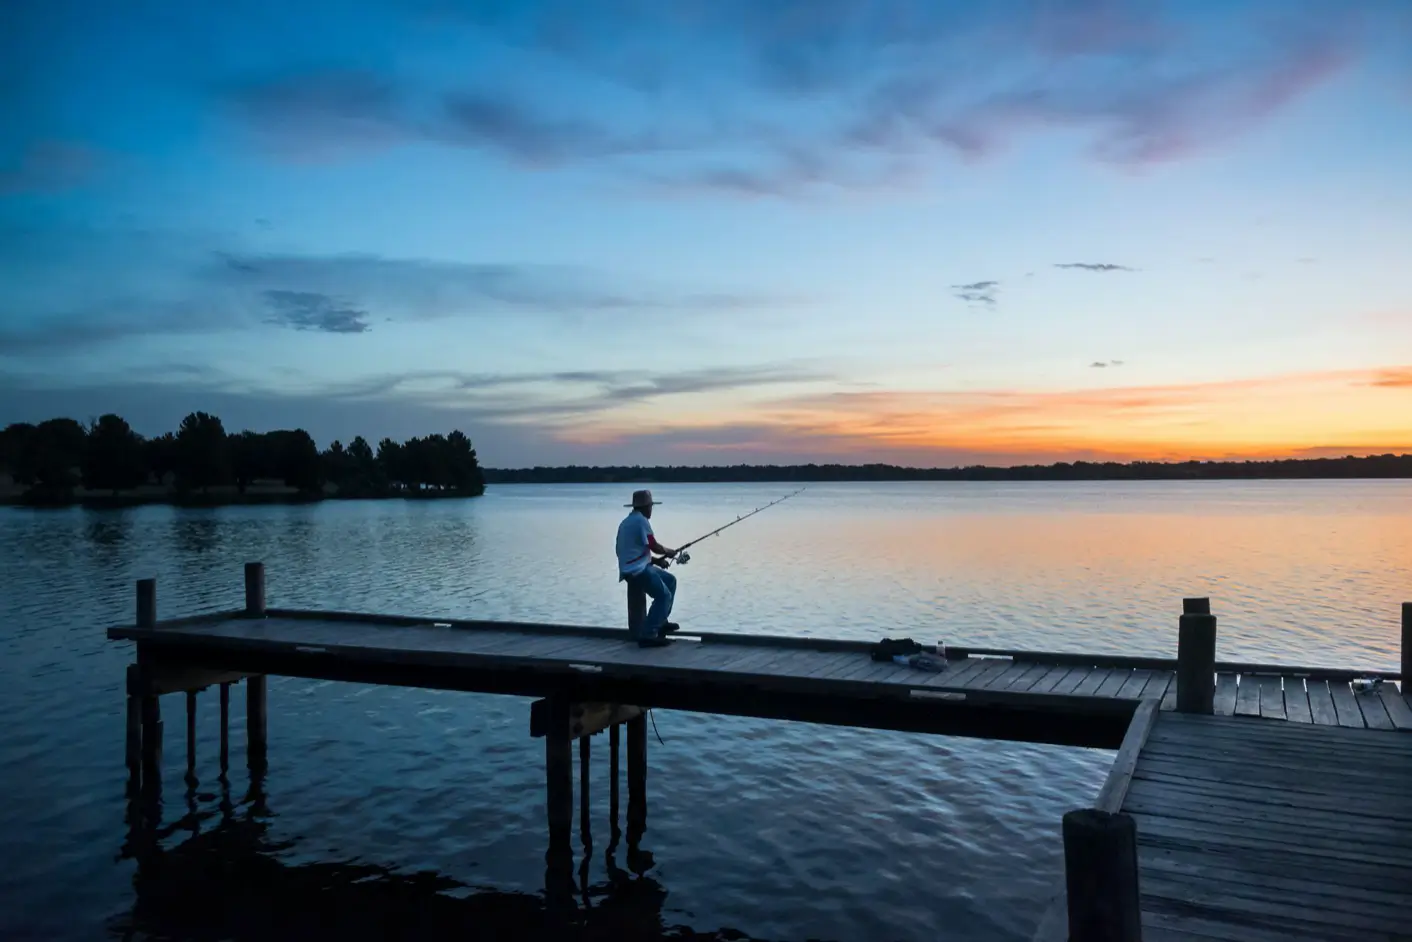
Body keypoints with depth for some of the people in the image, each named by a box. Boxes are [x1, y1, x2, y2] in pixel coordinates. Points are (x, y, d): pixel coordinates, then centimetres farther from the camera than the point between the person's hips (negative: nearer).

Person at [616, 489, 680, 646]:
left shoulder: (628, 521, 19)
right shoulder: (641, 520, -12)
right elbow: (654, 547, -14)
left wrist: (656, 560, 14)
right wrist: (669, 552, 6)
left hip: (637, 567, 10)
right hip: (637, 569, -10)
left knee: (670, 580, 19)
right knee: (663, 595, -15)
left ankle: (660, 622, 22)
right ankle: (647, 635, -17)